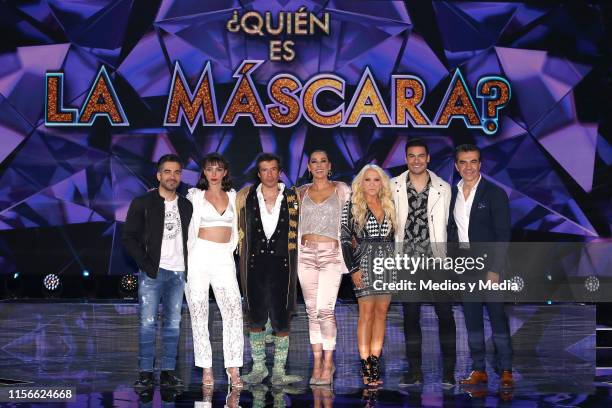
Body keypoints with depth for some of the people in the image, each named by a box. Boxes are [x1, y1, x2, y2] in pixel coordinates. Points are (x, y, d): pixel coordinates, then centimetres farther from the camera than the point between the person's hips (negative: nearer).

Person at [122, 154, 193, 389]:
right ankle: (145, 373, -1)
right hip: (153, 272, -4)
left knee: (173, 324, 4)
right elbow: (128, 237, -1)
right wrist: (146, 264, -9)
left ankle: (168, 372, 9)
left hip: (178, 273, 4)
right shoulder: (143, 203, 1)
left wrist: (189, 268, 5)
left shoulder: (186, 206, 13)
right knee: (148, 323, -6)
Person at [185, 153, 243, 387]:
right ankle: (206, 368, 4)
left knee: (233, 311, -11)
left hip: (224, 258, 2)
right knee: (199, 314, -2)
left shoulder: (232, 196, 15)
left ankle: (233, 368, -10)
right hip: (199, 256, -2)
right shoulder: (195, 195, 7)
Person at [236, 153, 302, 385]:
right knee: (255, 319, 7)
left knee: (281, 320, -2)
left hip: (281, 264, -1)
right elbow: (241, 231, 10)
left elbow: (297, 231, 10)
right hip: (255, 265, 1)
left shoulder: (292, 198, 5)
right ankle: (258, 367, 18)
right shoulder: (247, 197, 6)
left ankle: (279, 370, 6)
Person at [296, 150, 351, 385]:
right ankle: (318, 362, 12)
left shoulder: (341, 190, 4)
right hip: (306, 254, 3)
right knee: (312, 311, 5)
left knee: (324, 309, -13)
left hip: (331, 254, -3)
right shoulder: (302, 193, 11)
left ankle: (328, 363, -4)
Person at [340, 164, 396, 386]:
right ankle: (366, 367, -5)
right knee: (367, 313, -7)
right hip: (364, 262, -4)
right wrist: (353, 269, -11)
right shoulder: (352, 205, 0)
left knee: (381, 312, 3)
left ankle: (375, 361, 6)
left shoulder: (389, 206, 13)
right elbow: (345, 239, -4)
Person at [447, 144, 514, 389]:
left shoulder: (495, 194, -4)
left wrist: (494, 270, -14)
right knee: (472, 322, 8)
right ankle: (478, 370, 15)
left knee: (498, 320, -2)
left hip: (488, 268, -4)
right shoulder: (452, 194, 10)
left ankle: (506, 371, 6)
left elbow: (503, 235, -8)